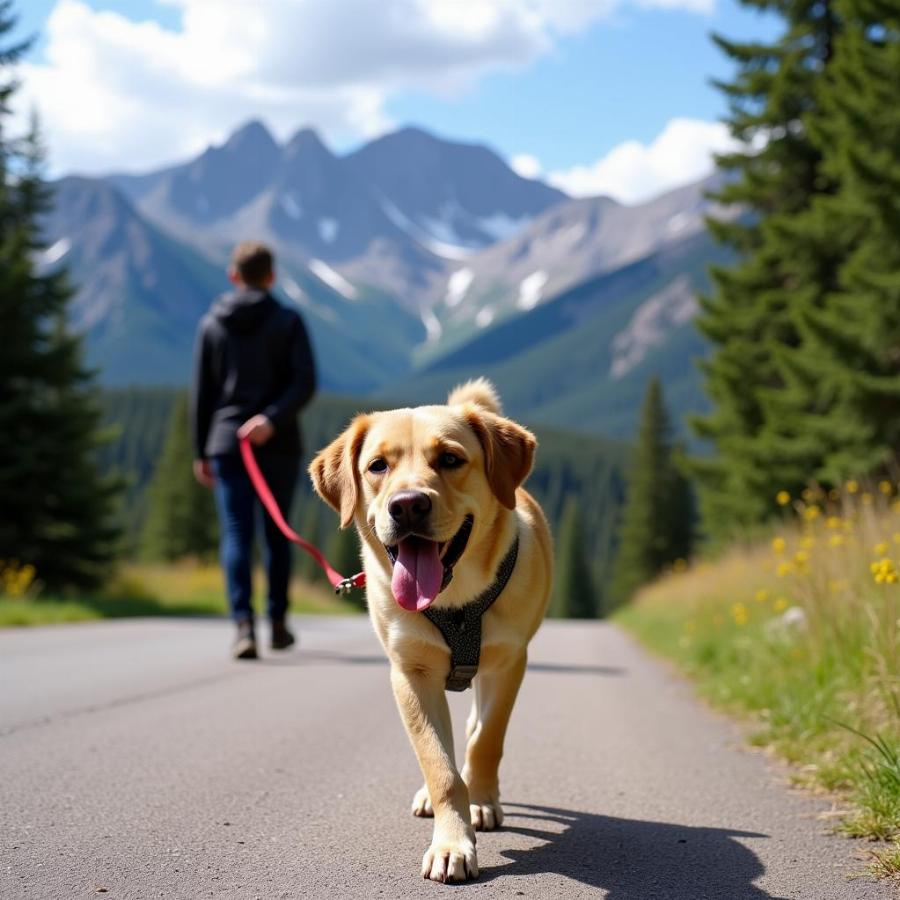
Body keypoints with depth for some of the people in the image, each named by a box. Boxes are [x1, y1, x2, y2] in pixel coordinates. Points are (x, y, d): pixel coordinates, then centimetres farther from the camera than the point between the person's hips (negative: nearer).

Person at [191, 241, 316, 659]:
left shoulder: (212, 324, 6)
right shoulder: (288, 321, 1)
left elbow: (201, 393, 6)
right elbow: (305, 381, -13)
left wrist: (200, 451, 10)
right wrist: (273, 418, -18)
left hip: (226, 441, 0)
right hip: (278, 444, 0)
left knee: (236, 536, -3)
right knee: (277, 533, 13)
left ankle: (244, 625, -18)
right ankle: (278, 622, 20)